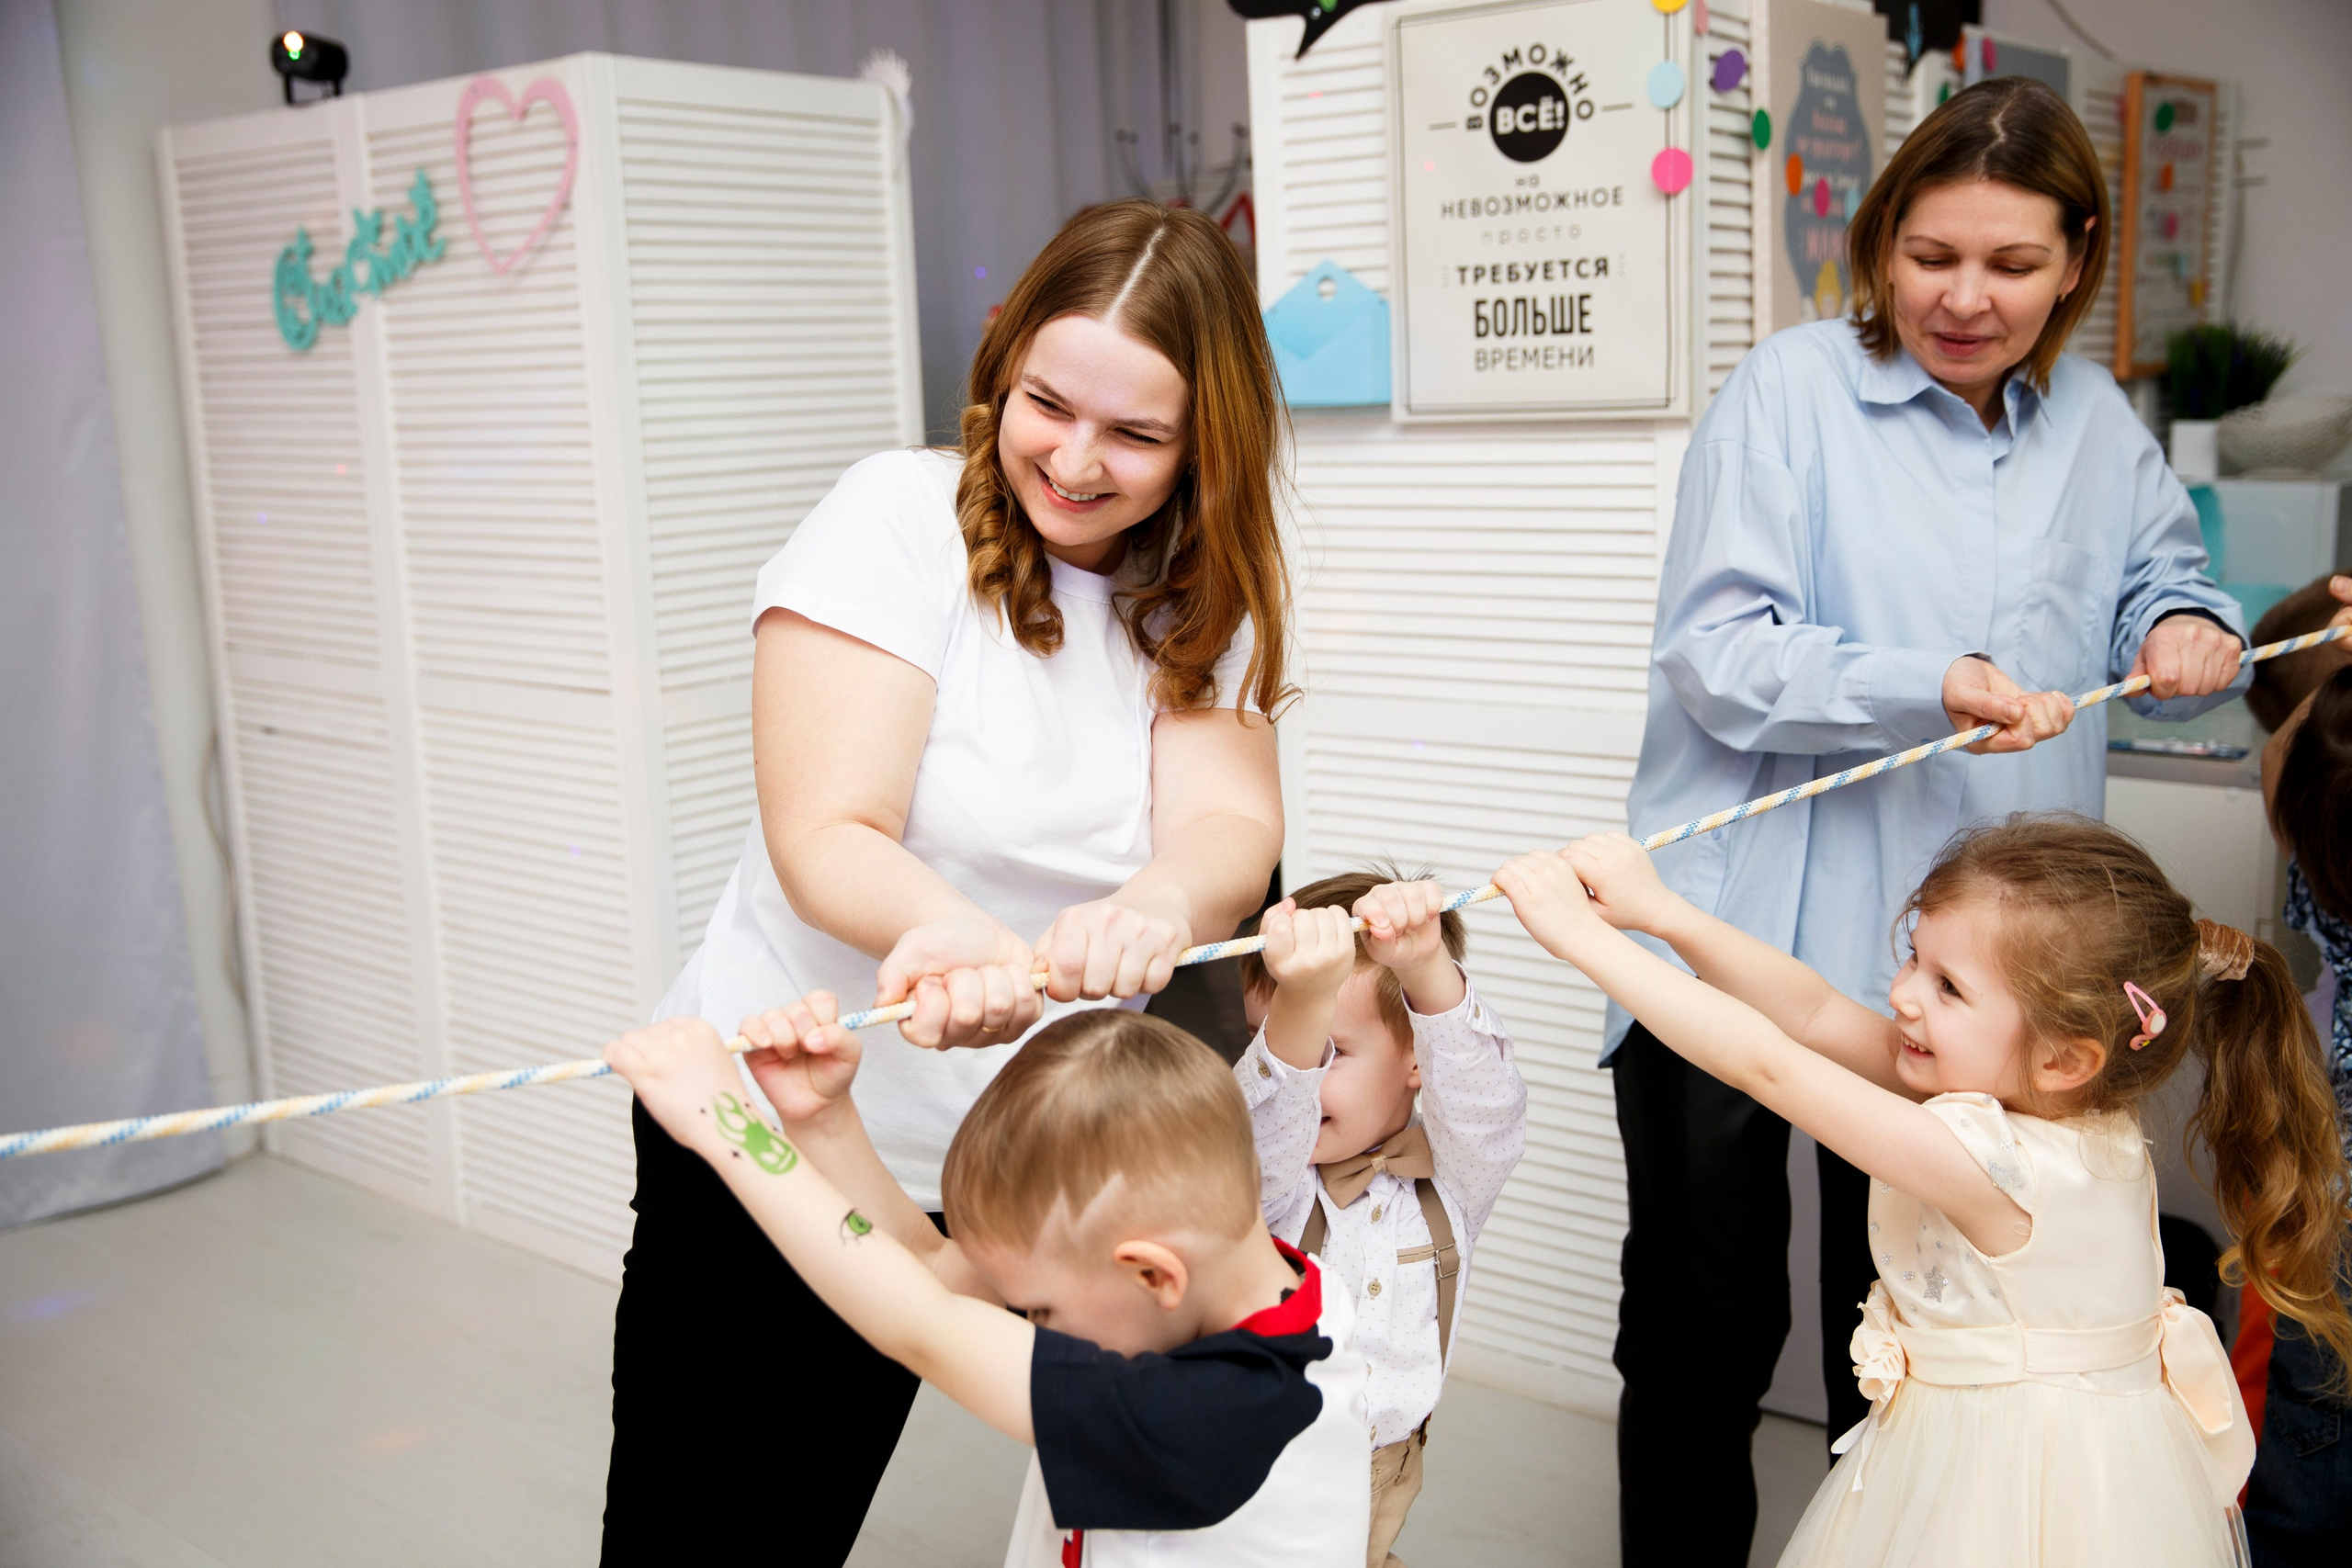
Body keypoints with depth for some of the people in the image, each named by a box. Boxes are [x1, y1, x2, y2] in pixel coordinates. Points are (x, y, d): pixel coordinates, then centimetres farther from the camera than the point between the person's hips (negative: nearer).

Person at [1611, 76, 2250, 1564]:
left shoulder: (2098, 423, 9)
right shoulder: (1793, 390, -7)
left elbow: (2155, 581, 22)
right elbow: (1713, 656, -15)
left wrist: (2187, 628, -1)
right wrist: (1927, 687, -28)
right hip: (1743, 947, -4)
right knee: (1703, 1330, 9)